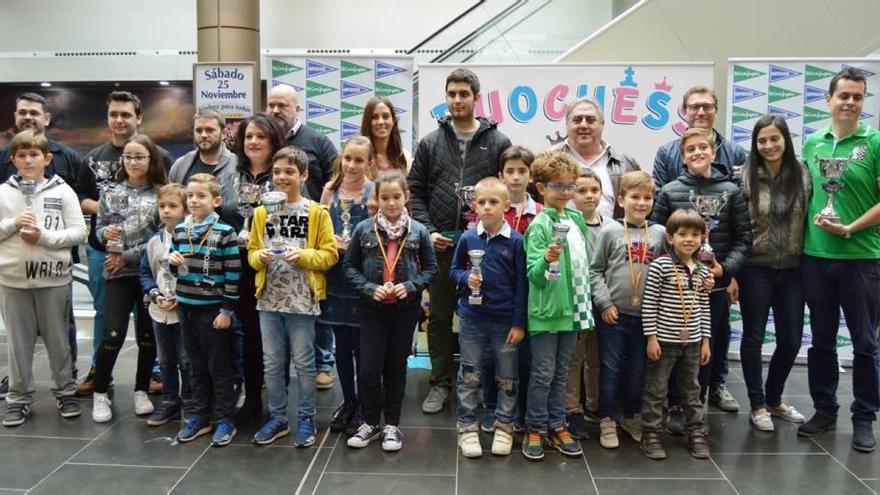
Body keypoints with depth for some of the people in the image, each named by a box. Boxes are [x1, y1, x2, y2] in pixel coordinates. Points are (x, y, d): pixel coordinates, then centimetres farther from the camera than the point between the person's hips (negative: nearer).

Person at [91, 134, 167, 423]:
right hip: (118, 273, 1)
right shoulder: (112, 193, 7)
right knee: (114, 333, -6)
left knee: (147, 334, 7)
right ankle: (100, 393, 13)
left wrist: (128, 256, -11)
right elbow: (99, 230, 11)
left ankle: (141, 391, 23)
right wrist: (106, 232, -12)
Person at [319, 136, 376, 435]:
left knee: (361, 345, 6)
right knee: (341, 344, 14)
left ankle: (363, 406, 22)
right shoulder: (331, 189, 6)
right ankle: (348, 401, 30)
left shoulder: (376, 192, -6)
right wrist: (330, 242, -8)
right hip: (335, 278, 4)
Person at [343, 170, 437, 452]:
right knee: (369, 369, -1)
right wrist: (370, 289, -13)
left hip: (405, 309, 1)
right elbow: (349, 266, 1)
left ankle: (392, 425, 26)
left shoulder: (418, 231, -3)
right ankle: (371, 423, 21)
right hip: (372, 309, 0)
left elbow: (430, 268, 4)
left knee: (396, 367, 11)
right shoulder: (364, 229, -4)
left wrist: (410, 286, -13)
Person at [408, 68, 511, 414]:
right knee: (439, 317, 10)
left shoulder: (498, 143, 3)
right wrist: (427, 230, -4)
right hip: (440, 243, 2)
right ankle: (440, 383, 23)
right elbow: (415, 191, 7)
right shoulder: (431, 142, 7)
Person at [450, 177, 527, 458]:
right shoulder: (467, 238, -2)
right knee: (469, 377, 10)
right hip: (472, 318, 1)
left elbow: (521, 284, -4)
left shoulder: (515, 241, -7)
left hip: (506, 320, -1)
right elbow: (454, 270, 10)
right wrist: (466, 277, -13)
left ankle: (504, 427, 27)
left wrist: (519, 323, -6)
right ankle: (467, 428, 23)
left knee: (508, 378, 11)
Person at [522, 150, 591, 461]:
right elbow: (533, 275, -18)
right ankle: (535, 429, 16)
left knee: (561, 373, 15)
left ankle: (557, 426, 26)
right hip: (546, 310, -6)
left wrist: (585, 307, 17)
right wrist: (547, 260, -38)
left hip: (572, 309, 6)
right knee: (543, 373, 3)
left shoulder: (577, 219, 6)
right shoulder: (539, 225, -13)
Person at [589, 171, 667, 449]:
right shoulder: (610, 231, -2)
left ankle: (631, 417, 30)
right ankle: (607, 420, 18)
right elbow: (595, 270, -2)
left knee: (638, 370, 13)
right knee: (611, 369, 4)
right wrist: (605, 302, -8)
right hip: (614, 314, -3)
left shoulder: (659, 233, 5)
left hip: (646, 315, 3)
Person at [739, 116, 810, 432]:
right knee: (753, 337, 6)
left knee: (791, 340, 10)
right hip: (756, 269, -3)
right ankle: (757, 406, 20)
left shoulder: (802, 175, 1)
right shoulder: (746, 177, -6)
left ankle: (775, 400, 31)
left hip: (792, 269, 3)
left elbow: (810, 218, 6)